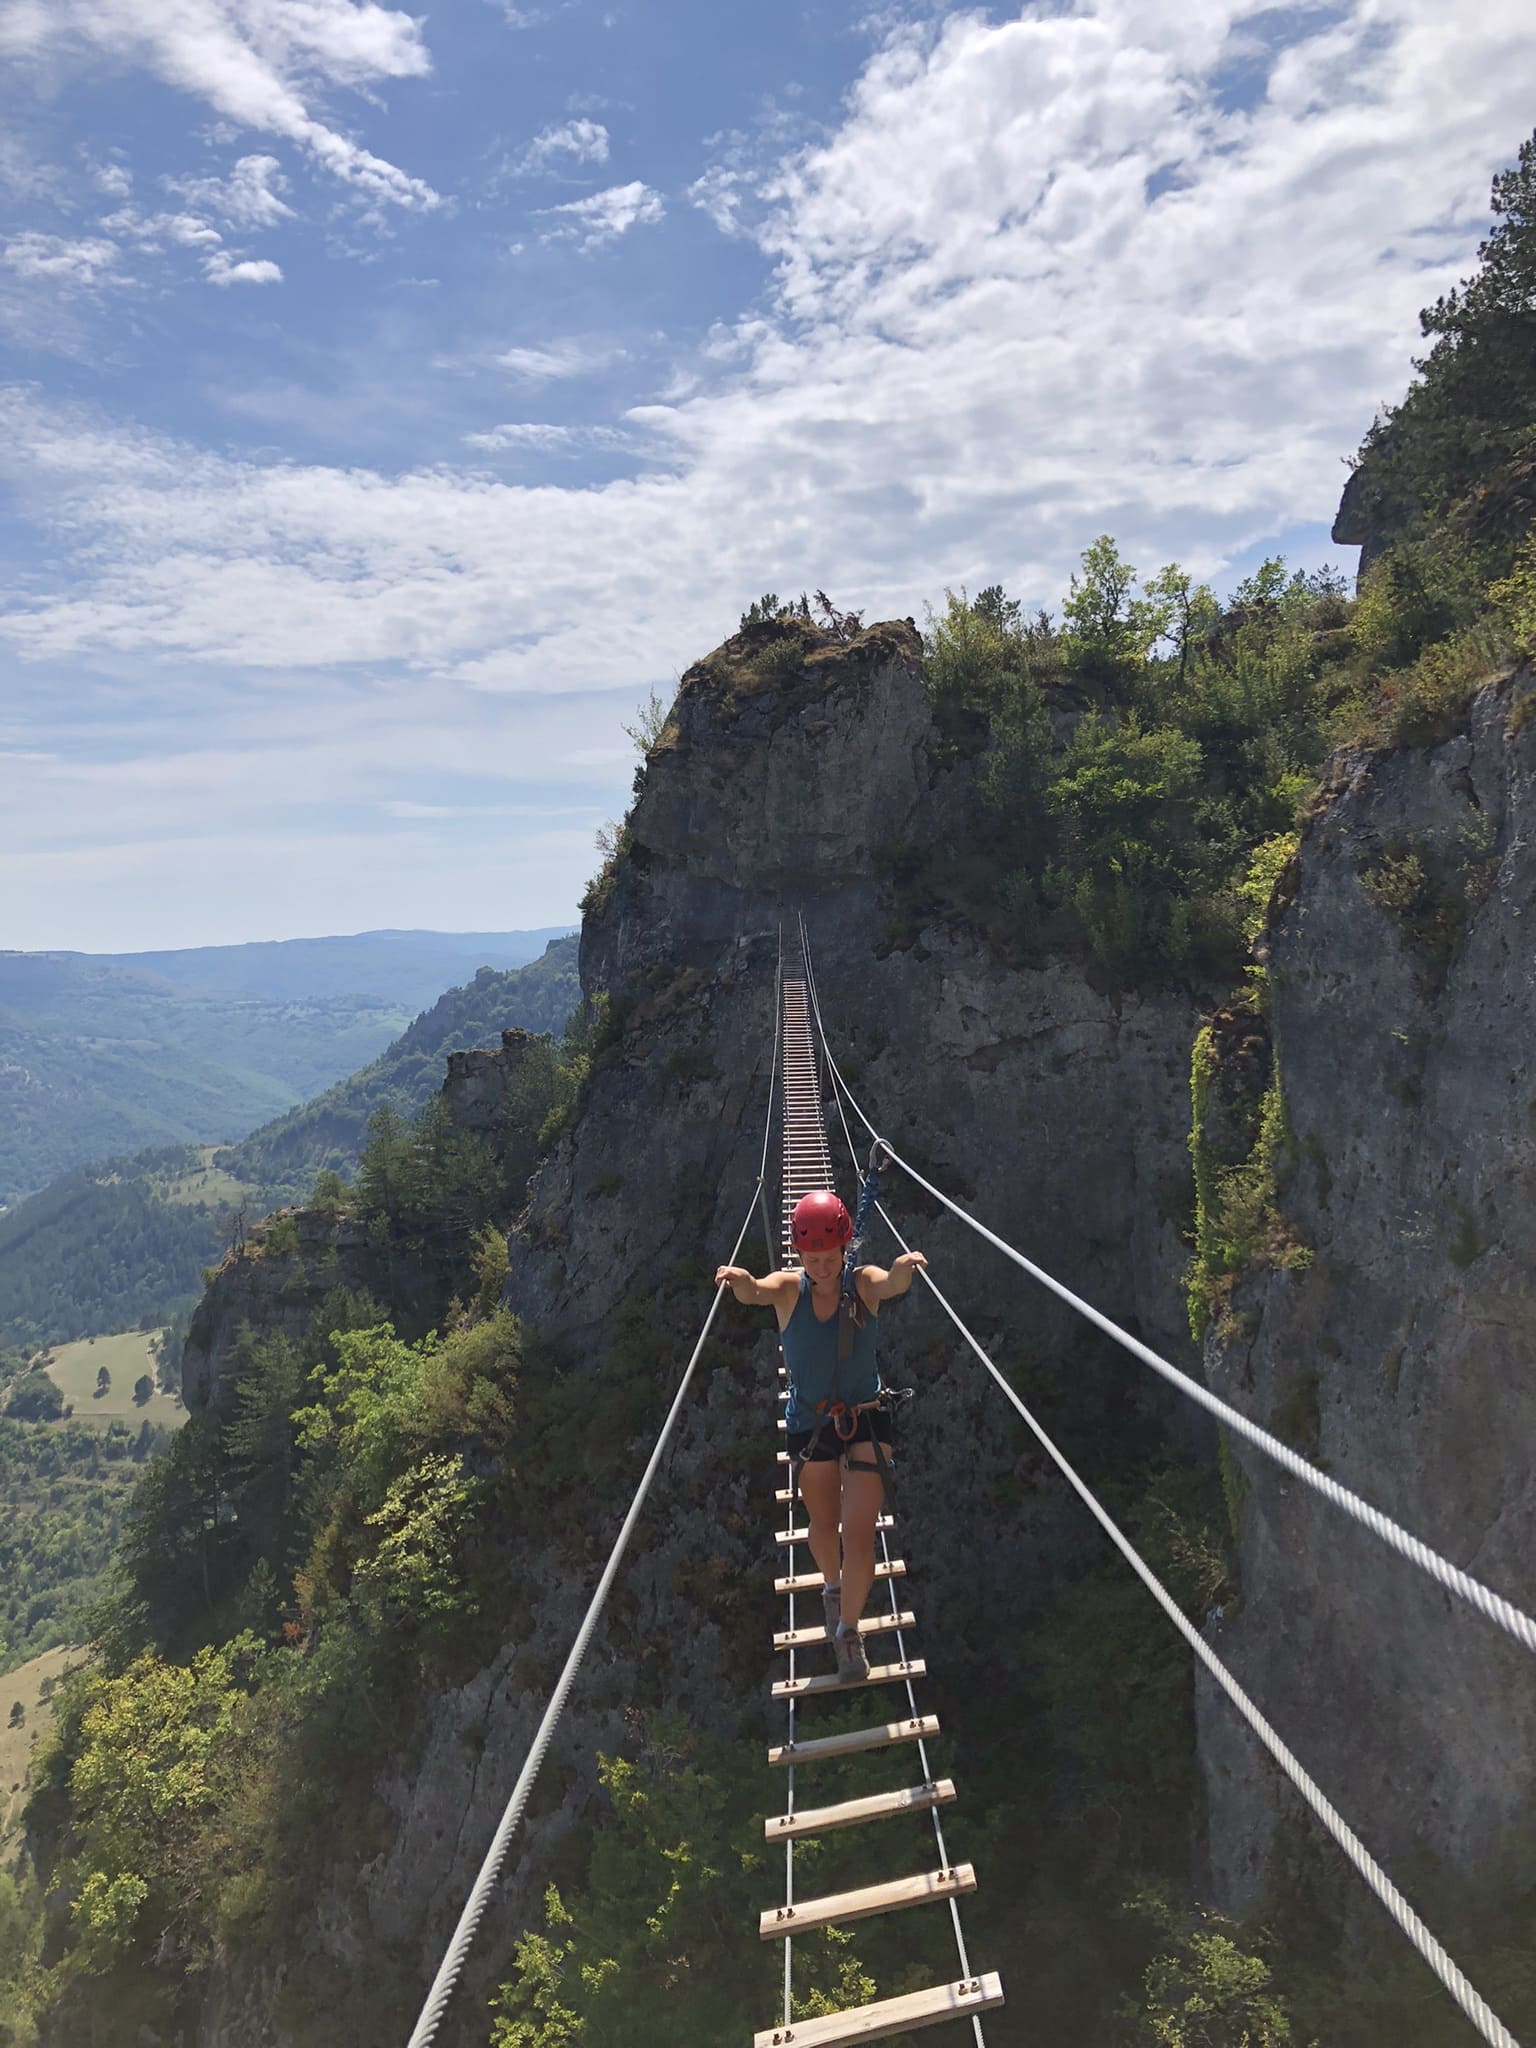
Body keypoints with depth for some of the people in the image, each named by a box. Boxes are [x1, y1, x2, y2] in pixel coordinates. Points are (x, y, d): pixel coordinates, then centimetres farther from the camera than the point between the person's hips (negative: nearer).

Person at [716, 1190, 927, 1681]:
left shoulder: (862, 1283, -13)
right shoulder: (788, 1288, -12)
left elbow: (890, 1285, -37)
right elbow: (756, 1293, -34)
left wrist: (903, 1269, -62)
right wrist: (740, 1281, -59)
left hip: (865, 1419, -2)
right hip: (810, 1421, 2)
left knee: (859, 1532, -9)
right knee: (823, 1522, 20)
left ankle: (848, 1628, 12)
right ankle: (832, 1586, 51)